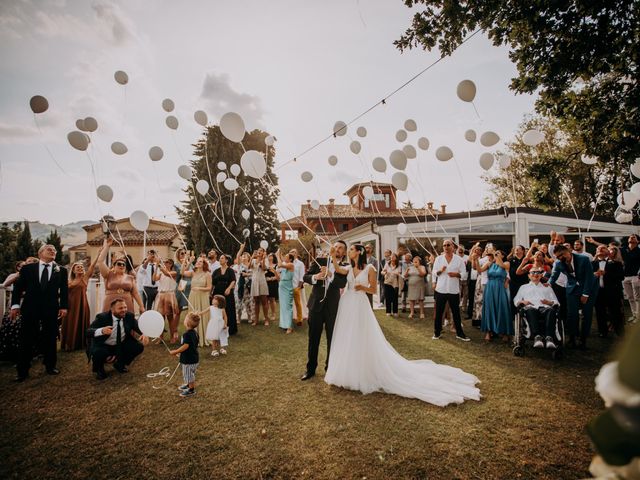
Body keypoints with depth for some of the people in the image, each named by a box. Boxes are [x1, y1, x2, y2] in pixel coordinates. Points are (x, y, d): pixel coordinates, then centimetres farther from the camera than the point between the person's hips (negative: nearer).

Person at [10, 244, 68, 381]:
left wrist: (64, 306, -6)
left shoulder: (61, 270, 5)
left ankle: (50, 366, 21)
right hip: (30, 308, 0)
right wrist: (15, 305, -7)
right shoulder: (27, 268, 4)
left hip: (51, 309, 1)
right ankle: (23, 370, 16)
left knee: (51, 338, 8)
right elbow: (18, 287, 2)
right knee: (26, 339, 5)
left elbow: (64, 290, 2)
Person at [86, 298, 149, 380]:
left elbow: (138, 326, -11)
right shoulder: (102, 317, -20)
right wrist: (101, 331, -50)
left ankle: (120, 364, 12)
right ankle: (99, 369, 3)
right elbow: (88, 332, -27)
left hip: (122, 345, 4)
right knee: (98, 353, -36)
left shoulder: (129, 315, -11)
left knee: (139, 346, -19)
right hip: (104, 346, -3)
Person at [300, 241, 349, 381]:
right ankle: (310, 369, 25)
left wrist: (330, 274, -30)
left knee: (332, 339, 11)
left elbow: (342, 284, -15)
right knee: (313, 339, 10)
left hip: (332, 307, 0)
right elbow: (305, 276, 0)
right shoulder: (319, 261, 3)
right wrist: (315, 277, -21)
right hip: (316, 305, 1)